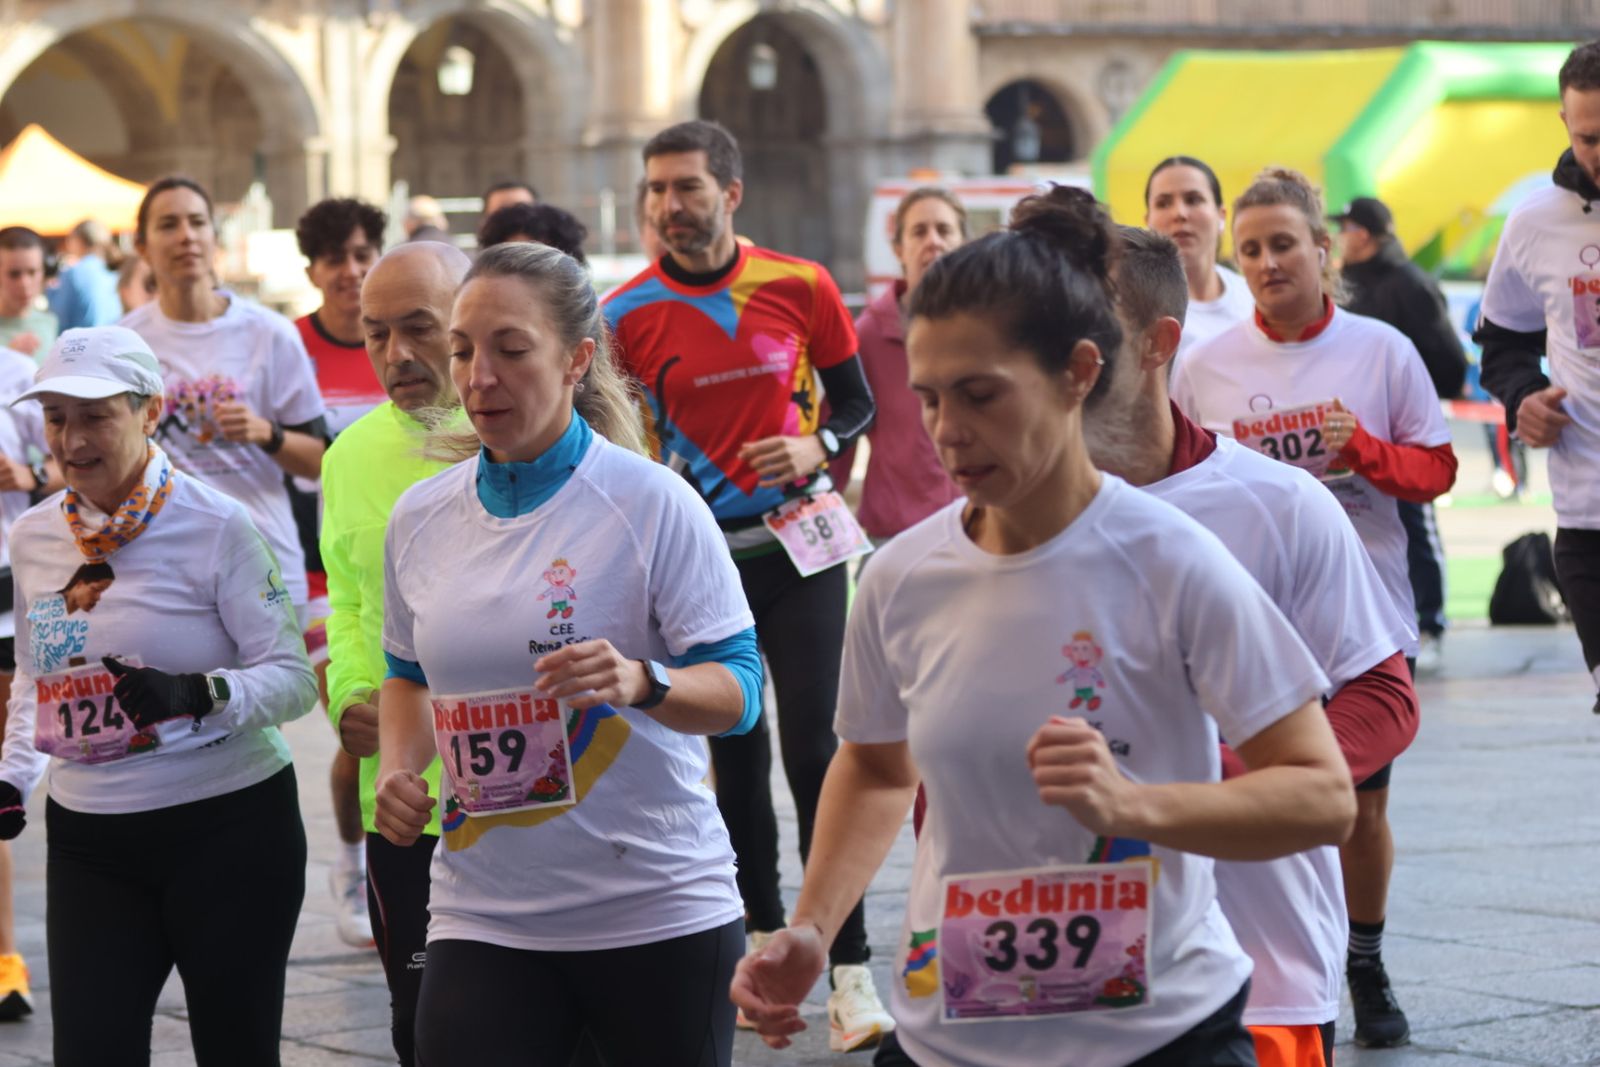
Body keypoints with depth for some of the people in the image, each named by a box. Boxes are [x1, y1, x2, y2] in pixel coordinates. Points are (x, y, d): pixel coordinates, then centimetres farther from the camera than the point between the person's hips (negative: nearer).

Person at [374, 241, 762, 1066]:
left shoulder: (651, 503, -9)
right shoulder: (419, 519, 5)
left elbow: (738, 689, -10)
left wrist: (641, 681, -30)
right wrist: (398, 767, 0)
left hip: (658, 911, -3)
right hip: (485, 919, 3)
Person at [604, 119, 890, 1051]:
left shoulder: (801, 286, -5)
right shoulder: (627, 313, -4)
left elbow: (855, 399, 5)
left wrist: (820, 447, -14)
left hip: (801, 545, -1)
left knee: (814, 747, -9)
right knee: (735, 753, 11)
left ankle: (851, 970, -7)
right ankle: (766, 938, 28)